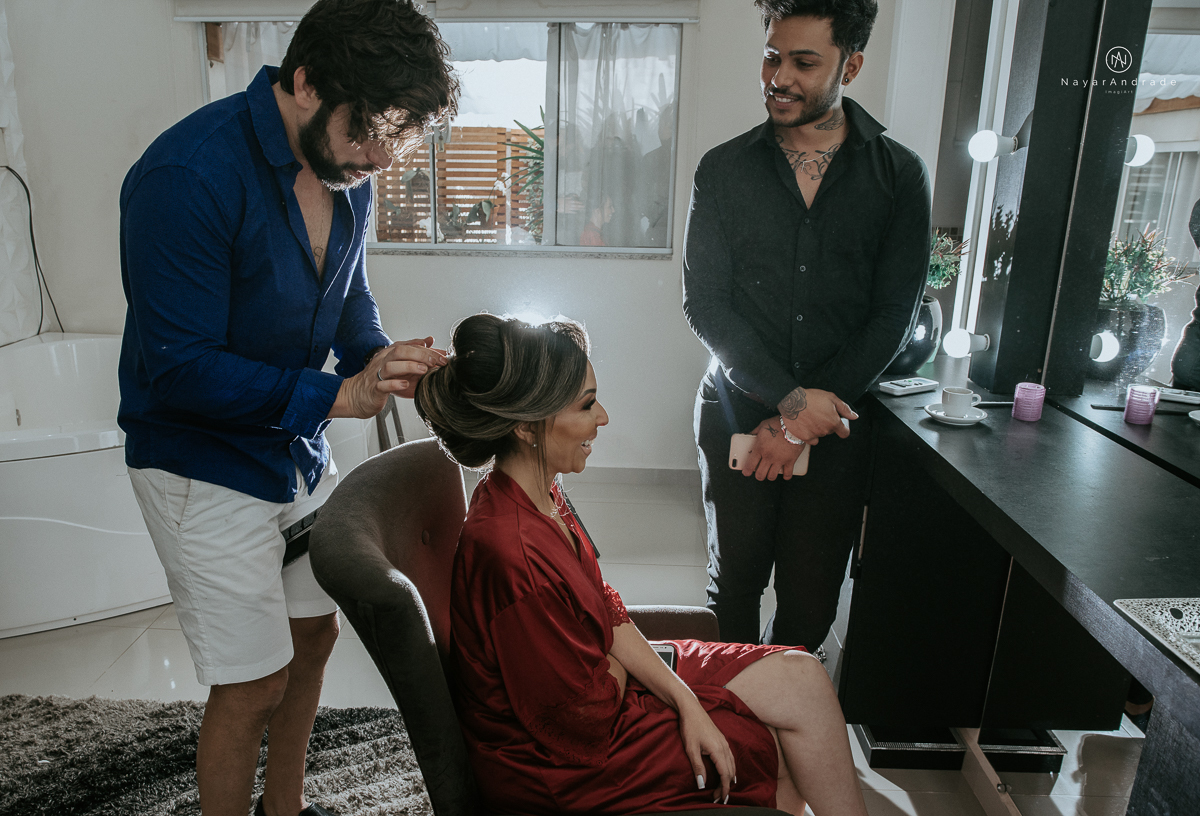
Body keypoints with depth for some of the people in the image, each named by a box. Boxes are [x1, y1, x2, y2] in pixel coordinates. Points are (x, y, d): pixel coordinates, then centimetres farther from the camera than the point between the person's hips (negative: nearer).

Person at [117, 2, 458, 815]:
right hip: (205, 464, -7)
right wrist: (339, 394, -29)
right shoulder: (189, 175, -25)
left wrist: (384, 361, -11)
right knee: (253, 686, 1)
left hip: (299, 449, 7)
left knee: (314, 634, 19)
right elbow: (179, 371, -25)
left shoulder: (347, 169, -3)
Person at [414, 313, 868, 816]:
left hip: (603, 683, 8)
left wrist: (685, 700, -6)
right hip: (567, 768, -8)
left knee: (803, 678, 6)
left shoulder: (539, 494, -4)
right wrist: (622, 666, -4)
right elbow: (581, 722, -25)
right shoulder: (509, 553, -35)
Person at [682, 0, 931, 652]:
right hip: (736, 415, 1)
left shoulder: (898, 176, 1)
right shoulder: (724, 169, 1)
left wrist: (798, 424, -10)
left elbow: (893, 316, -4)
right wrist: (791, 398, -15)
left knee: (811, 600, 10)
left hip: (837, 424, 0)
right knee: (735, 578, 14)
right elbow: (704, 303, -5)